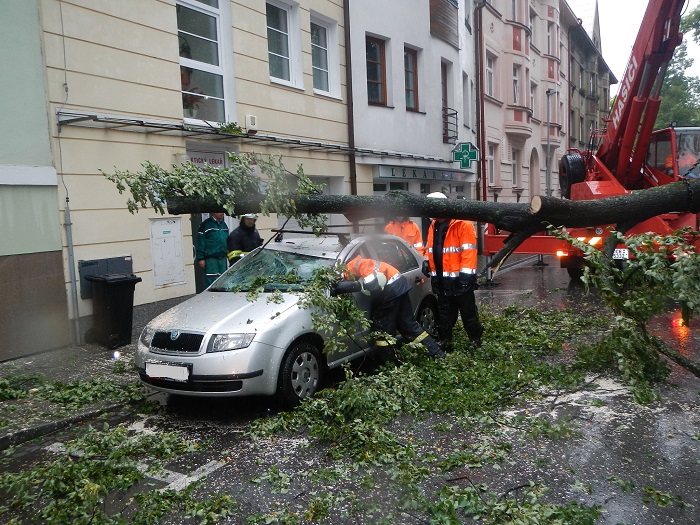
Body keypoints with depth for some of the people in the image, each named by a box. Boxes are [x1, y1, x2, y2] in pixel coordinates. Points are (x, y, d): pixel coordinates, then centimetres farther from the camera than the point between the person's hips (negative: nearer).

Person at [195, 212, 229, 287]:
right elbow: (200, 243, -8)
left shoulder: (224, 225, 16)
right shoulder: (206, 225, -6)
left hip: (222, 258, 7)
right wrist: (200, 258, -14)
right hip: (210, 259, -7)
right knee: (212, 281, -10)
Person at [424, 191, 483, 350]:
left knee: (468, 313, 5)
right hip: (442, 280, 7)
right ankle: (445, 342, 25)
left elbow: (468, 251, -18)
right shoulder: (434, 226, 12)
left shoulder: (463, 225, -13)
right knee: (444, 314, 15)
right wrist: (428, 263, 7)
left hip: (459, 279, -7)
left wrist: (466, 273, -22)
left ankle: (476, 341, 17)